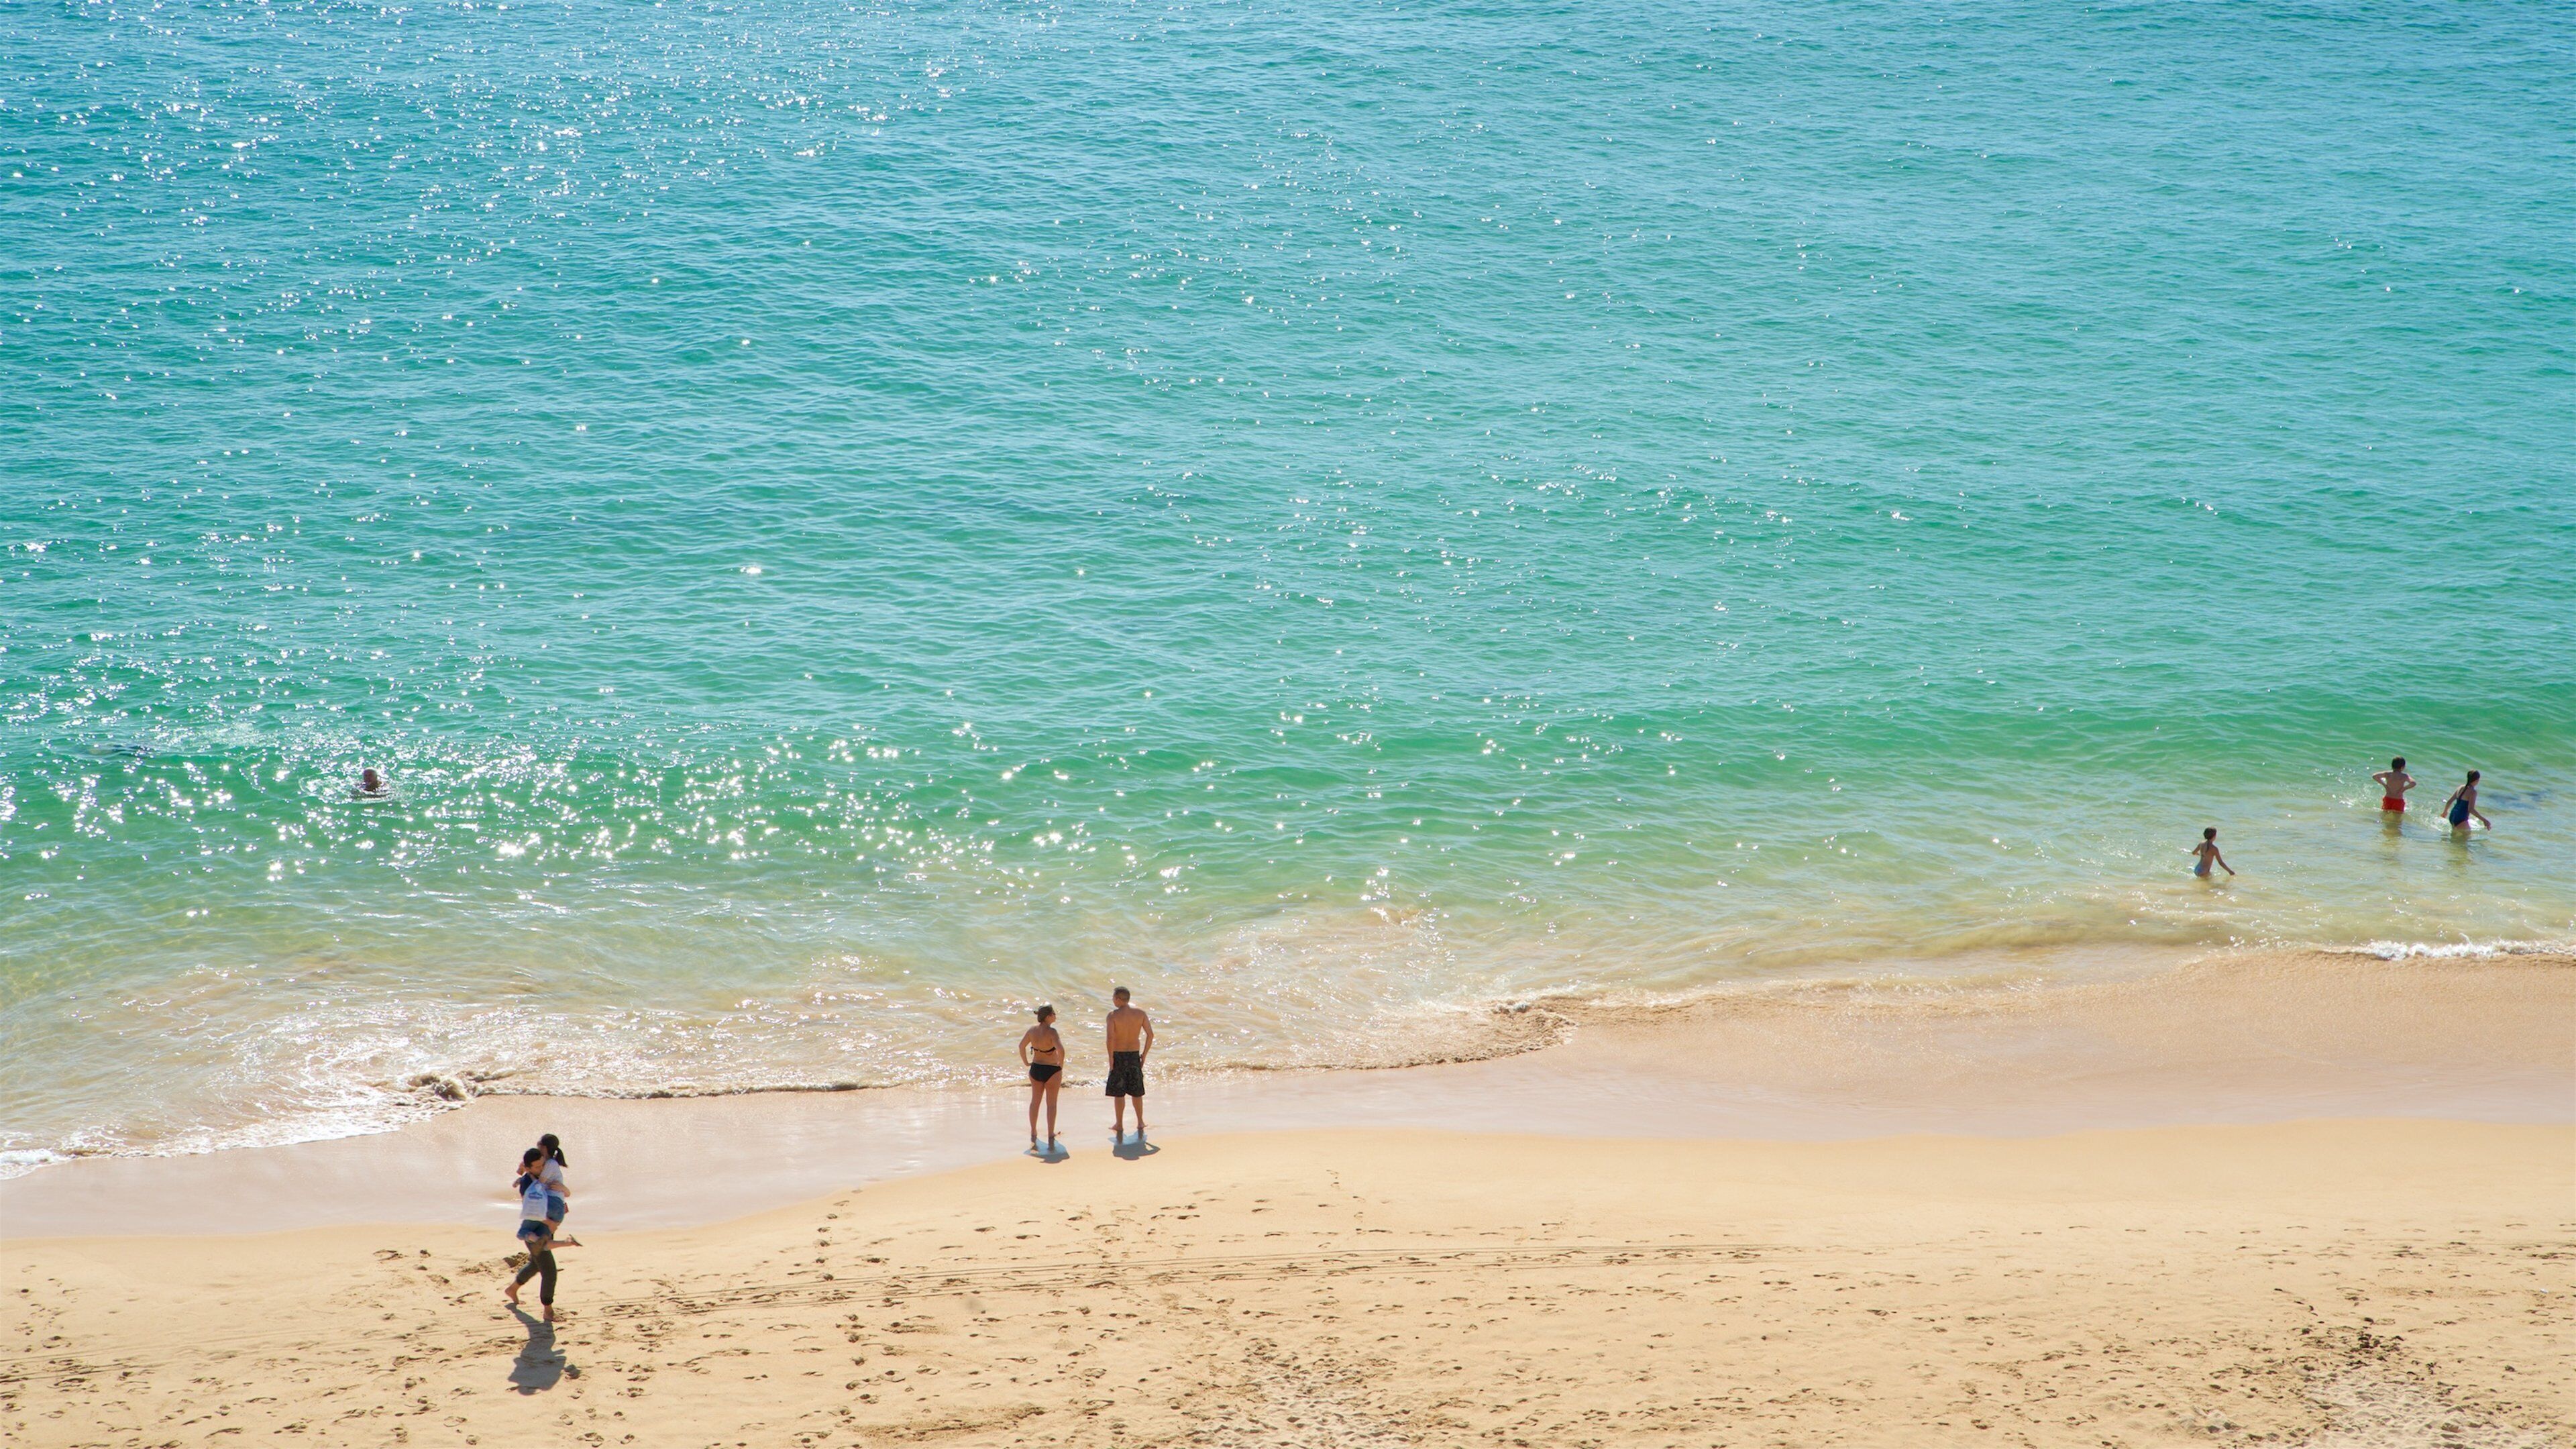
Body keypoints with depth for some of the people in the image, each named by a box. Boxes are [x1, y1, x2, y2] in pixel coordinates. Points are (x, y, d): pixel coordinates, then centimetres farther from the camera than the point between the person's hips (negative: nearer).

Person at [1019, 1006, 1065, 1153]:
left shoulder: (1032, 1030, -2)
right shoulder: (1051, 1032, -21)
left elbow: (1022, 1046, 9)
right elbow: (1060, 1050, -32)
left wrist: (1026, 1063, 21)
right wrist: (1061, 1066, -16)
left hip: (1036, 1069, 5)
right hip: (1052, 1071, -5)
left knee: (1035, 1101, 20)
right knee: (1051, 1104, 6)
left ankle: (1033, 1134, 30)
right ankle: (1050, 1138, 7)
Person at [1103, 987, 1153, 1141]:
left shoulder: (1113, 1015, -13)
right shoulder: (1140, 1014, -1)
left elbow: (1110, 1038, -21)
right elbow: (1150, 1034, -2)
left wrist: (1111, 1059, -12)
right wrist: (1144, 1055, 7)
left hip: (1118, 1056, -3)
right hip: (1134, 1055, 3)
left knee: (1118, 1093, 6)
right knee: (1137, 1092, 15)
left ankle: (1119, 1125, 11)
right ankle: (1140, 1123, 23)